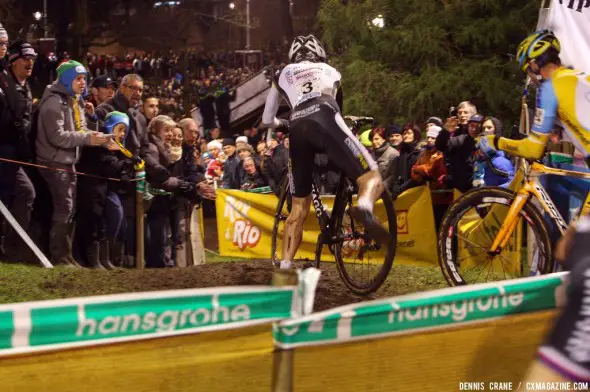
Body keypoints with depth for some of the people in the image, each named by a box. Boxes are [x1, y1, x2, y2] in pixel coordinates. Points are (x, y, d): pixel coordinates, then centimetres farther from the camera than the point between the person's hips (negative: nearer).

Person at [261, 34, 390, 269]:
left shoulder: (282, 75, 36)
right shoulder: (329, 70, 36)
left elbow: (267, 121, 42)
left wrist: (283, 124, 65)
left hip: (298, 129, 2)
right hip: (325, 121, -2)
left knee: (298, 208, 13)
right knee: (373, 179, -8)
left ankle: (284, 268, 3)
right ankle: (364, 208, -44)